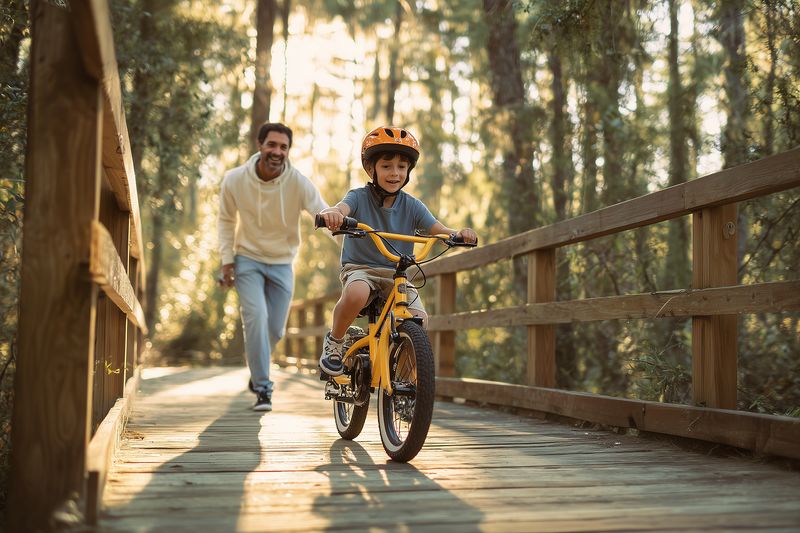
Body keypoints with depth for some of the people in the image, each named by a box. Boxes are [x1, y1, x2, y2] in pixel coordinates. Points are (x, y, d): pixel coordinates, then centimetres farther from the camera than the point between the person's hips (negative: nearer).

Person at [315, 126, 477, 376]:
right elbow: (341, 209, -28)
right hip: (360, 268, -3)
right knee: (357, 293, -39)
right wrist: (331, 214, -53)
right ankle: (334, 340, -7)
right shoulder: (360, 197, -7)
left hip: (396, 274, 3)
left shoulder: (412, 206, 1)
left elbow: (438, 229, -7)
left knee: (419, 319, -22)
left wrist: (459, 233, -31)